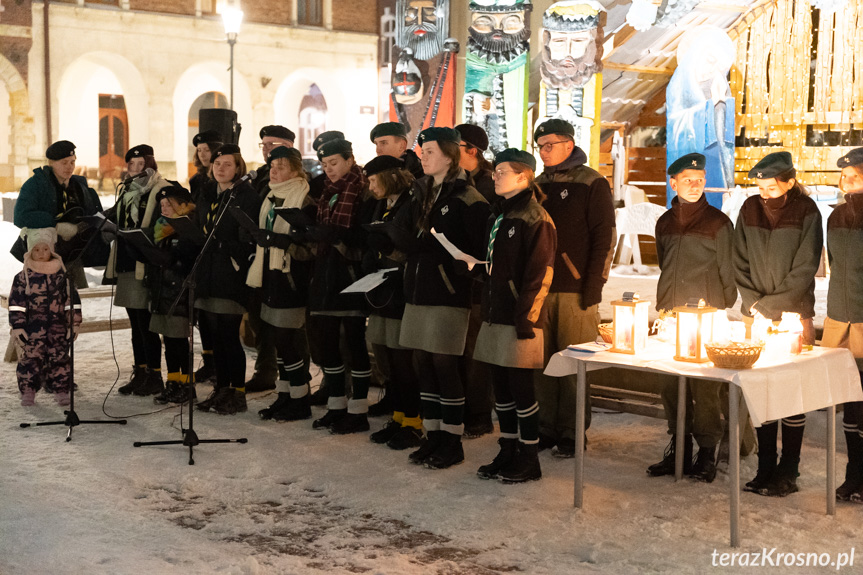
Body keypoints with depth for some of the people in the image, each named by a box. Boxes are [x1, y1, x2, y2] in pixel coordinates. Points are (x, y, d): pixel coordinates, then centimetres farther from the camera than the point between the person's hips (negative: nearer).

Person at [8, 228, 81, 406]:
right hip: (32, 327, -1)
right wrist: (16, 326, -5)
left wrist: (74, 323, 5)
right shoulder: (23, 277, 2)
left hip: (58, 326, 1)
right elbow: (16, 304, 0)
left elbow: (72, 299, 8)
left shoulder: (62, 275, 6)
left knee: (59, 357, 2)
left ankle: (61, 391, 9)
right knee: (30, 358, -1)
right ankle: (28, 392, 8)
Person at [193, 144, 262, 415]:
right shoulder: (206, 196, 16)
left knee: (229, 334, -6)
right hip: (208, 275, 7)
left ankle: (238, 393, 2)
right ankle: (221, 389, 20)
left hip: (232, 274, -7)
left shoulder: (247, 196, -6)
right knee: (216, 334, 11)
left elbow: (248, 241, -13)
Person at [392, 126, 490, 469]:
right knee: (424, 364, 9)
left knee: (444, 365, -4)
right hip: (418, 290, 7)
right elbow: (406, 240, 14)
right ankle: (433, 437, 18)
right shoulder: (422, 194, 15)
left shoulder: (466, 199, -8)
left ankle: (452, 442, 7)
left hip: (449, 294, -7)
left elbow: (478, 251, -13)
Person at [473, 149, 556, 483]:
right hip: (495, 317, 8)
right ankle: (508, 452, 24)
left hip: (518, 318, -8)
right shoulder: (497, 215, 16)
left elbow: (540, 275, -16)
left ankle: (529, 460, 9)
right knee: (501, 388, 13)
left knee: (521, 389, -1)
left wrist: (526, 318, -18)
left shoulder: (535, 219, -11)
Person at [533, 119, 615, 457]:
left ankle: (572, 433, 7)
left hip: (576, 290, -5)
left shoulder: (592, 184, -3)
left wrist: (593, 288, -12)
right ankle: (547, 429, 15)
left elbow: (605, 238, -7)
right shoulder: (538, 185, 15)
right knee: (542, 362, 6)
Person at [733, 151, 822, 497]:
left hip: (795, 315, -3)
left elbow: (804, 271, -7)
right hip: (756, 316, 3)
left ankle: (788, 472, 7)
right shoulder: (750, 209, 4)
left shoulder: (805, 212, -5)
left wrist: (768, 305, -9)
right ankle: (765, 469, 13)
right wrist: (753, 304, -3)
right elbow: (739, 264, 9)